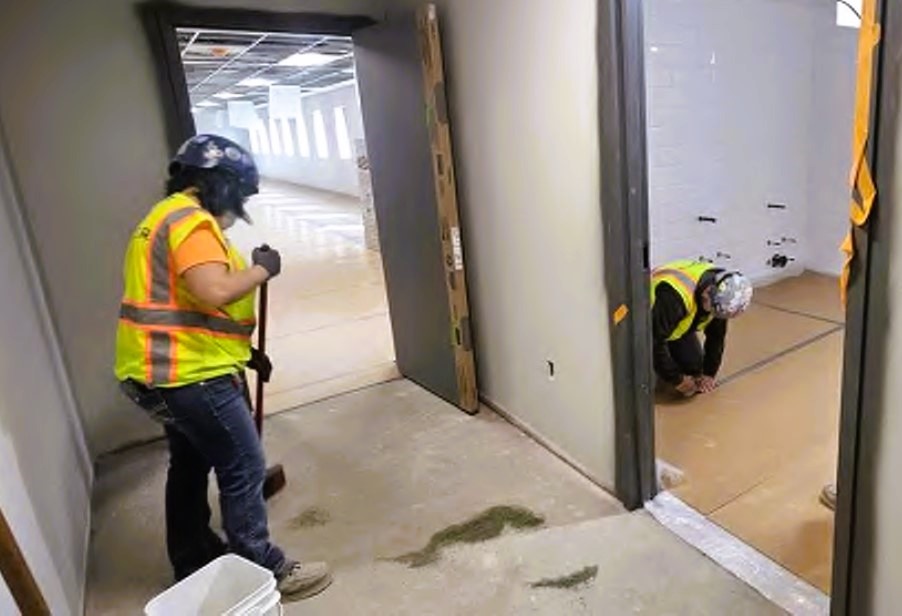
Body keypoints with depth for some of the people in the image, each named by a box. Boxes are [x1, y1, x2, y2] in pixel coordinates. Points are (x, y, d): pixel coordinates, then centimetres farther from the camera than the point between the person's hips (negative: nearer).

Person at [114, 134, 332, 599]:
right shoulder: (190, 219, -15)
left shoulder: (168, 217, 19)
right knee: (242, 470, -1)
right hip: (190, 374, -11)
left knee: (190, 464, 22)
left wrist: (245, 351, 20)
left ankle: (193, 560, 38)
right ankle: (265, 572, 13)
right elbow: (214, 292, -31)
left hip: (164, 372, 11)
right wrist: (262, 269, -12)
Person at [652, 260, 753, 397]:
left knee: (694, 367, -3)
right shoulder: (674, 295, -42)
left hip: (677, 323, 6)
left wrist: (710, 373, -3)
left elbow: (717, 334, -3)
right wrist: (677, 380, -25)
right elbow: (655, 341, -36)